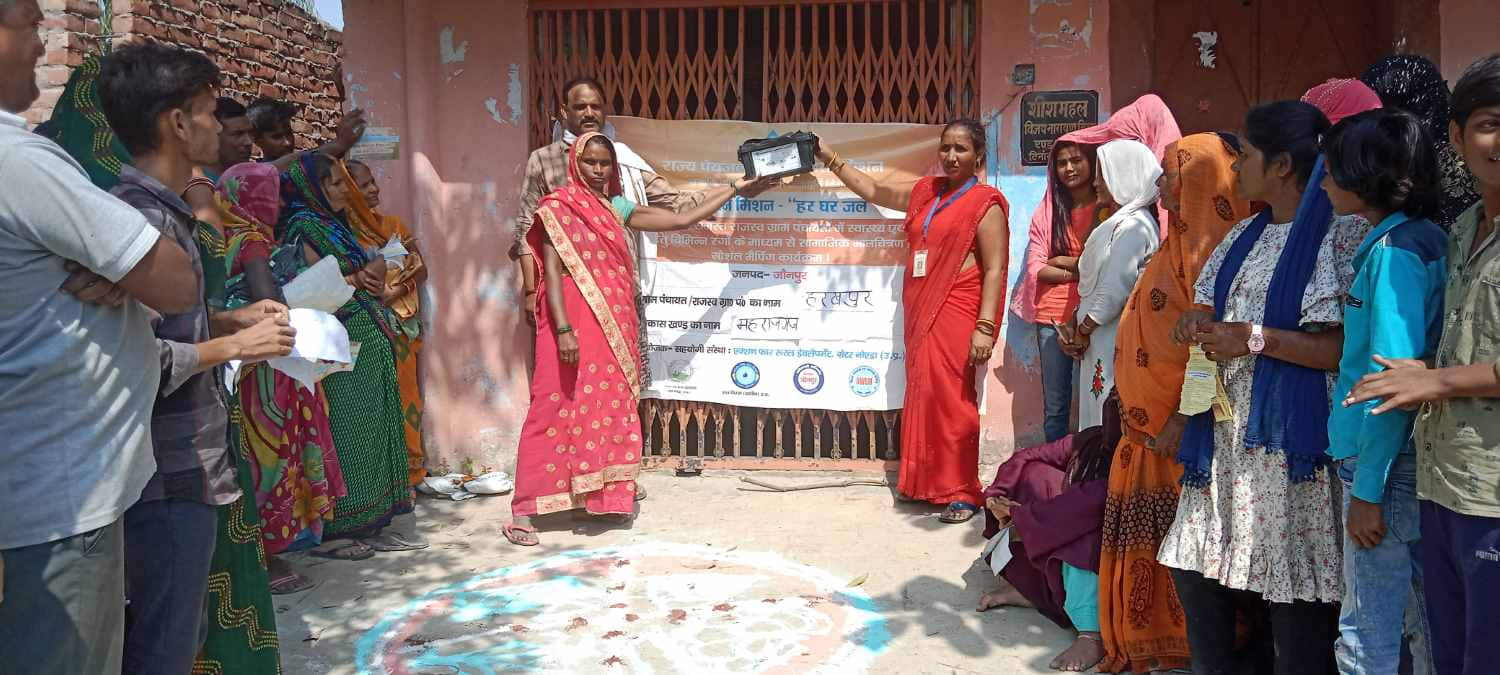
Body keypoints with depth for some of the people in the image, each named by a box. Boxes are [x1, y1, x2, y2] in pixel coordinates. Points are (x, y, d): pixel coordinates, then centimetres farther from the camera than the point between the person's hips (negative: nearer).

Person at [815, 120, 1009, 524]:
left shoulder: (985, 203, -7)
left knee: (950, 398, -8)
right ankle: (928, 483, 19)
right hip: (921, 311, 7)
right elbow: (873, 190, 26)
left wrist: (985, 328, -19)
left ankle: (962, 492, -1)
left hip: (957, 313, -7)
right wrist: (831, 159, 23)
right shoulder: (924, 192, 14)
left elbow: (995, 270, -12)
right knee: (925, 396, 10)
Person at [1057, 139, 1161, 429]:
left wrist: (1083, 331, -10)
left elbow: (1115, 289, -20)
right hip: (1099, 342, 9)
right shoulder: (1119, 222, 17)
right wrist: (1073, 322, 5)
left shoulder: (1133, 226, -14)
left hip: (1114, 341, -9)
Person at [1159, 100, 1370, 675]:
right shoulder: (1246, 236, 15)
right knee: (1195, 565, 12)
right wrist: (1199, 321, 3)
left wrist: (1257, 339, -17)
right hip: (1226, 432, 8)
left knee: (1294, 590, -1)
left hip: (1289, 435, -8)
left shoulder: (1341, 235, -10)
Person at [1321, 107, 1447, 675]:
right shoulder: (1430, 239, 11)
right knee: (1433, 627, 18)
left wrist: (1367, 490, -19)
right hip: (1420, 460, 9)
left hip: (1387, 464, -9)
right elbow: (1419, 361, 14)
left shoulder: (1394, 250, -16)